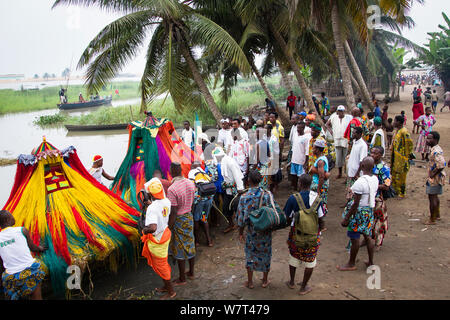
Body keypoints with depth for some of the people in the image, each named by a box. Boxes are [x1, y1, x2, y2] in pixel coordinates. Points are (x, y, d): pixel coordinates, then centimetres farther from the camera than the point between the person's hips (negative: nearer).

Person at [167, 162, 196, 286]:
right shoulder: (190, 183, -2)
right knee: (190, 245, 19)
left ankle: (182, 279, 19)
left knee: (180, 250, 6)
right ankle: (191, 273, 35)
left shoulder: (172, 189, -25)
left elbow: (173, 212, -22)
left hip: (179, 220, -7)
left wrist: (169, 228, -13)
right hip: (189, 216, 7)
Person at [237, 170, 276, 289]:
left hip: (252, 231, -1)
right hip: (266, 231, 1)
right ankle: (265, 280, 33)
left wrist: (240, 233, 3)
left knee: (250, 254, 16)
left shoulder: (244, 197, -16)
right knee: (266, 254, 18)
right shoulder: (268, 194, -14)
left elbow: (241, 218, -10)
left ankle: (250, 282, 28)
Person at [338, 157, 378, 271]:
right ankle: (371, 262, 30)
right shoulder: (375, 179, -1)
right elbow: (372, 195, 10)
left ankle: (351, 264, 21)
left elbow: (355, 203, -23)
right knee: (368, 236, 19)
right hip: (370, 210, 8)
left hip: (359, 212, -8)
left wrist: (346, 218, -16)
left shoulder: (360, 182, -26)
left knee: (354, 238, 7)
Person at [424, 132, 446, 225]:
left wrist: (433, 174, -22)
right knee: (435, 196, 23)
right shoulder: (436, 149, 8)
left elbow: (442, 165, -32)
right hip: (437, 178, 10)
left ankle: (432, 220, 7)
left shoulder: (436, 151, -24)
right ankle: (437, 215, 38)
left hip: (435, 179, -10)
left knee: (432, 197, -1)